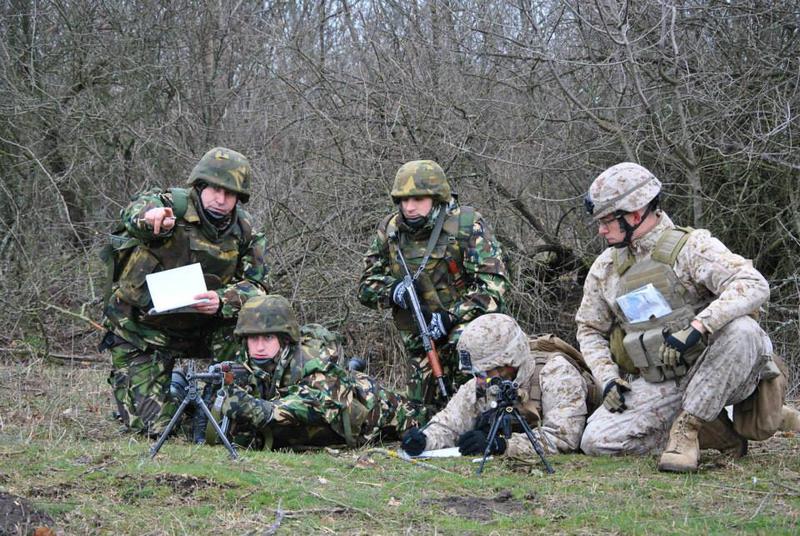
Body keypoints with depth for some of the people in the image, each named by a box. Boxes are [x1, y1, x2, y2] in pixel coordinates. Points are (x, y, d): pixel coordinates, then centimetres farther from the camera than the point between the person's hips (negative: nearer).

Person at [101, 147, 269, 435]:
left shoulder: (243, 231, -5)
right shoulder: (174, 205, -19)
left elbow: (256, 285, -10)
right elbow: (133, 212, -40)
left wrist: (222, 301, -31)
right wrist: (148, 217, -65)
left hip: (199, 327, 4)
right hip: (141, 332, -4)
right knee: (153, 426, -12)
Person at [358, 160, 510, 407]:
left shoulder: (467, 226, -12)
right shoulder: (390, 231, 4)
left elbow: (493, 282, -17)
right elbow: (367, 285, 11)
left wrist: (451, 317, -24)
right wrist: (393, 290, -12)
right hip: (422, 344, 5)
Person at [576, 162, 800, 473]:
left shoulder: (691, 246, -11)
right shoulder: (605, 268, 8)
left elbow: (754, 285, -26)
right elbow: (590, 330, 19)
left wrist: (698, 327, -37)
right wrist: (608, 377, 1)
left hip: (710, 374, -5)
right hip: (657, 386, 5)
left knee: (741, 329, -35)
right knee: (596, 442, -17)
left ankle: (686, 428, -23)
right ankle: (709, 432, -1)